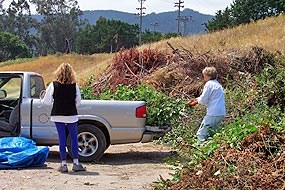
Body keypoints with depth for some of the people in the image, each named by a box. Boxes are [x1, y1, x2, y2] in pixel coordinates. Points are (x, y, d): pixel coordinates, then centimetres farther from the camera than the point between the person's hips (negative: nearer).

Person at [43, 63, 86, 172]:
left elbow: (47, 101, -3)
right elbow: (78, 102, 2)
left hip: (58, 115, 0)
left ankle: (63, 164, 7)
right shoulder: (74, 86, -5)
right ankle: (76, 163, 10)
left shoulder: (53, 85, -6)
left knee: (62, 139, 5)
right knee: (74, 139, 9)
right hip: (72, 116, 0)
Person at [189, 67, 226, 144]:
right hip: (221, 113, 9)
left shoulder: (209, 84, -9)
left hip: (213, 113, -9)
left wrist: (197, 101, 10)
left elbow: (203, 100, -10)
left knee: (201, 134, -7)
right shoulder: (218, 84, 19)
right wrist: (196, 99, 18)